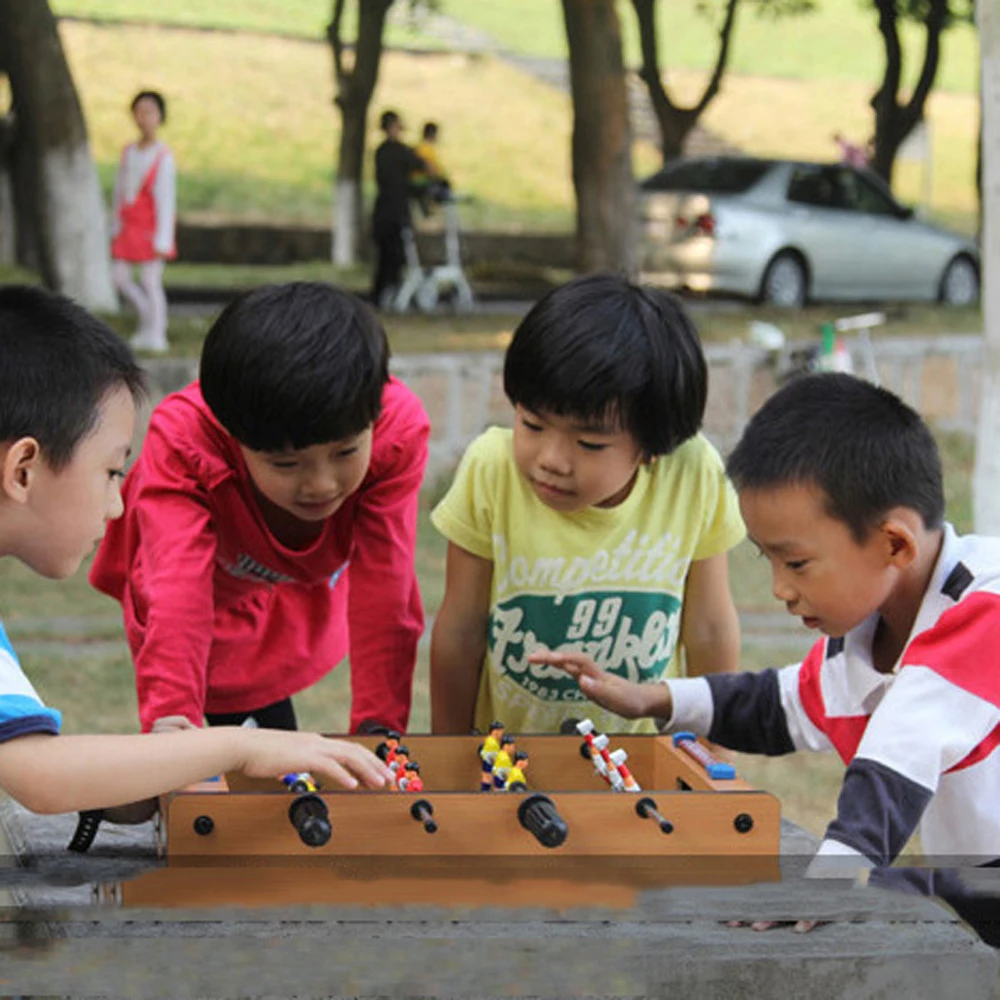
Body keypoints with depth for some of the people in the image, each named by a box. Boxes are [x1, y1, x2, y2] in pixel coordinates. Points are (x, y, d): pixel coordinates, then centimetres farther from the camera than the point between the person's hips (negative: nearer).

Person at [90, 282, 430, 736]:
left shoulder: (396, 432, -36)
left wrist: (378, 725, -42)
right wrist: (170, 717, -68)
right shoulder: (183, 442, -41)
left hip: (300, 594, 2)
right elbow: (176, 588, -54)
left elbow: (384, 592, -36)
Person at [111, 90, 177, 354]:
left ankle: (156, 334, 4)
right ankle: (148, 318, 22)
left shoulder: (163, 156, -11)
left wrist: (163, 240, -12)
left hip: (151, 227, -6)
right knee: (119, 276, 3)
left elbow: (166, 199, -11)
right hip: (128, 225, 6)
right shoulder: (128, 152, 8)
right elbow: (120, 191, 15)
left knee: (150, 280, -6)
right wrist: (115, 226, 14)